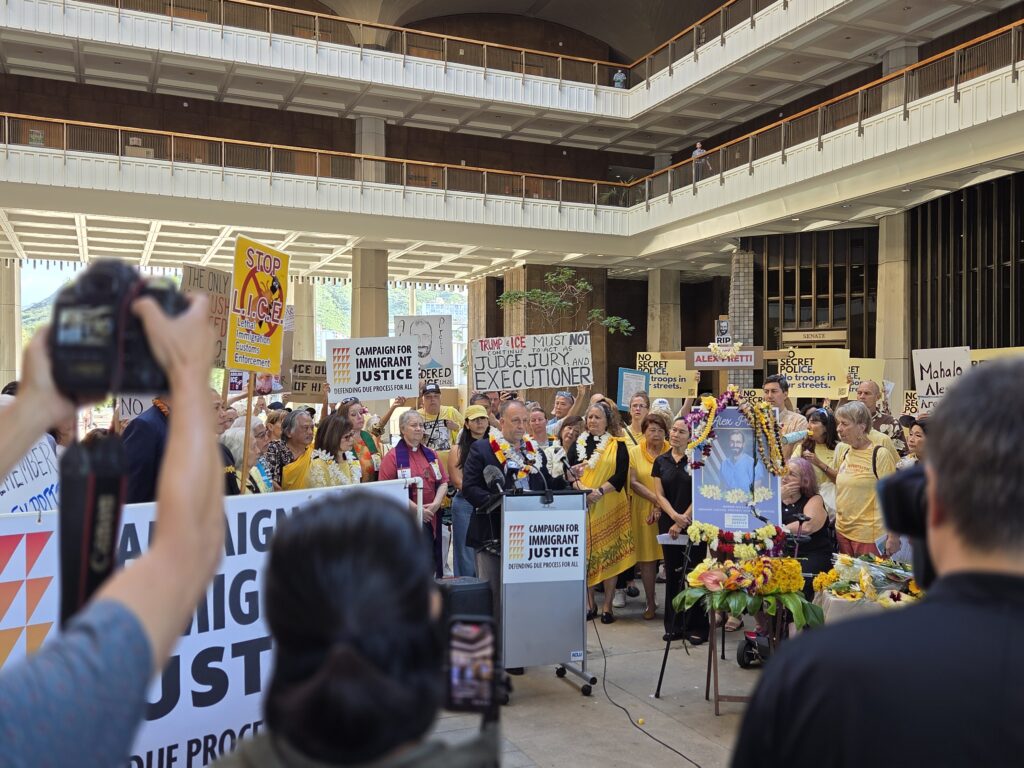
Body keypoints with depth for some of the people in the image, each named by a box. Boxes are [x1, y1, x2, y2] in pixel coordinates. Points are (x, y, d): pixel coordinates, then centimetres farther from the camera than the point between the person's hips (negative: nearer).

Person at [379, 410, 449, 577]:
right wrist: (417, 509, -15)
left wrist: (435, 504, -7)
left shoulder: (431, 455, 15)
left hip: (432, 519, 5)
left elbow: (443, 482, 12)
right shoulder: (393, 457, -4)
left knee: (432, 567, 8)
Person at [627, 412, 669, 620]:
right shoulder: (635, 452, 3)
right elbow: (633, 483, -4)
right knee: (647, 558, 4)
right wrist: (656, 499, -14)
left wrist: (661, 507, -12)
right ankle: (651, 603, 15)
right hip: (643, 511, 0)